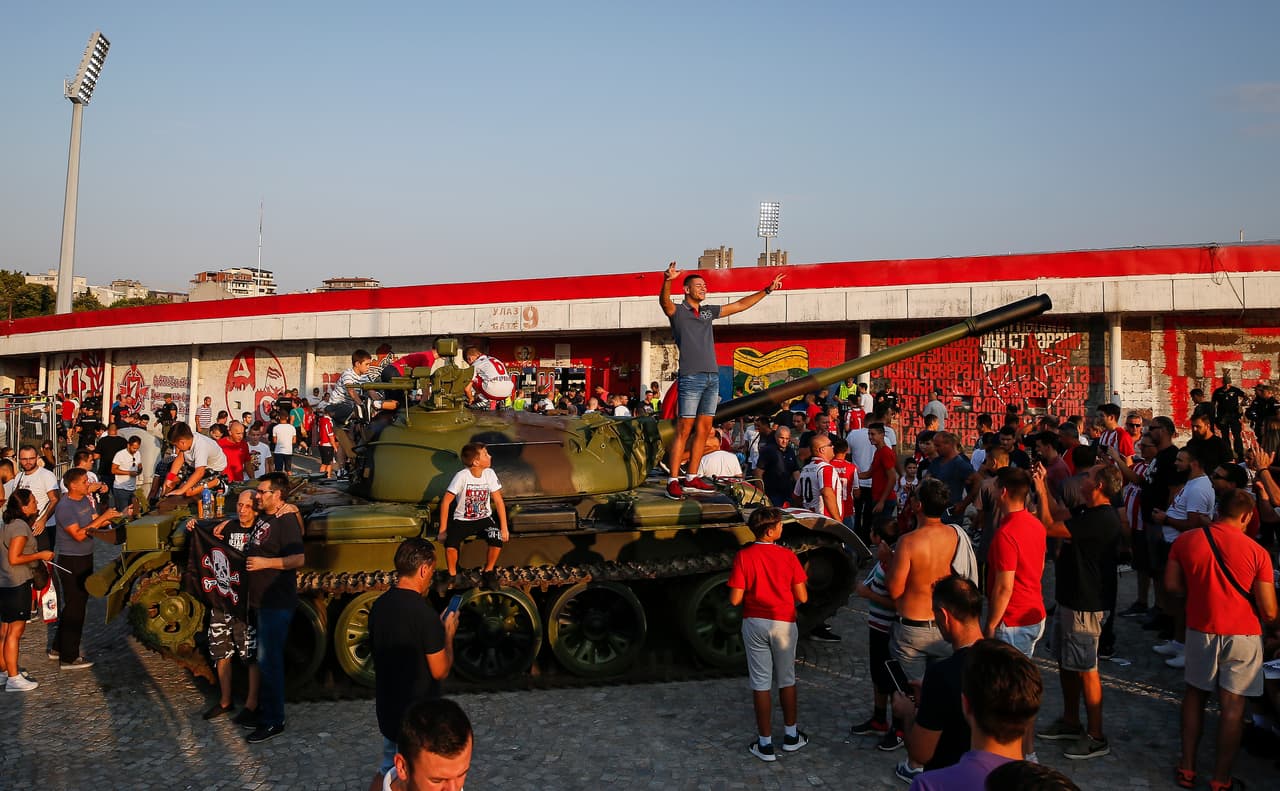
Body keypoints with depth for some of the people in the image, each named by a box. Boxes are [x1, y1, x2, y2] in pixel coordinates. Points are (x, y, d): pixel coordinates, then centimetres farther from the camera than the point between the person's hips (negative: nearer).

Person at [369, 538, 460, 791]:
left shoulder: (379, 606, -3)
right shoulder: (425, 614, -26)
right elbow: (440, 671, -18)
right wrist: (448, 633, -4)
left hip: (387, 708, 7)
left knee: (388, 770, 25)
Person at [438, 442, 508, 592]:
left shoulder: (489, 473, -8)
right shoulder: (462, 476, -18)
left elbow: (498, 501, -3)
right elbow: (446, 502, -14)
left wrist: (504, 528, -9)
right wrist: (443, 530, -15)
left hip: (484, 518, 2)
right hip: (463, 520, -2)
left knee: (498, 539, -27)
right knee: (450, 543, -30)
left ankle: (488, 572, 2)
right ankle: (452, 575, 0)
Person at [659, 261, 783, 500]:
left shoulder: (708, 311, 19)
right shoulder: (678, 312, 1)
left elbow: (740, 305, 26)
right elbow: (664, 301, -21)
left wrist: (767, 290, 25)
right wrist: (667, 281, -41)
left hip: (713, 377, 7)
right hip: (691, 377, -7)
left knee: (704, 430, 6)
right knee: (684, 430, -9)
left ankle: (692, 478, 13)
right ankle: (673, 482, -8)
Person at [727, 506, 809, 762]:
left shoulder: (743, 556, -12)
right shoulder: (788, 556, -12)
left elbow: (735, 599, -13)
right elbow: (802, 597, -8)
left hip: (754, 624, 0)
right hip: (784, 624, 0)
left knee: (761, 683, 8)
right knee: (787, 680, 18)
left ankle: (765, 744, 14)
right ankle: (791, 736, 30)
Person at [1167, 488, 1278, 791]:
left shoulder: (1185, 540, -6)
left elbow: (1172, 584, 1)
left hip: (1201, 629, 3)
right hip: (1242, 634, -2)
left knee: (1195, 694, 19)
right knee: (1232, 706, 6)